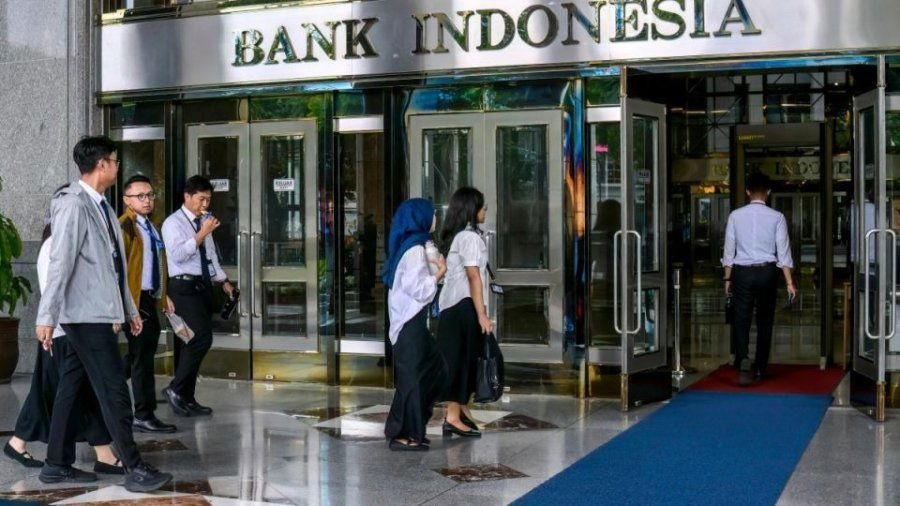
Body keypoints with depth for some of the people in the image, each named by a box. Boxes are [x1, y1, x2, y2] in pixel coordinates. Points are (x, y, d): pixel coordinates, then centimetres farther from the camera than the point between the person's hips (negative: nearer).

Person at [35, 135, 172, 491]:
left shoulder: (100, 206, 15)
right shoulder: (74, 204, -13)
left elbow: (113, 266, 20)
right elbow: (60, 263, -19)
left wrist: (129, 309, 22)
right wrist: (46, 317, -21)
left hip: (97, 315, 9)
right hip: (87, 315, -9)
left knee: (71, 388, 13)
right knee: (114, 392, -7)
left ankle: (57, 465, 20)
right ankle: (135, 469, -4)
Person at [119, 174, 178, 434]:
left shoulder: (151, 227, 17)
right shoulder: (124, 226, -11)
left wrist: (163, 295, 20)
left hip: (150, 298, 9)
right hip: (134, 299, -9)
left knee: (143, 353, 15)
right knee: (142, 356, -4)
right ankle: (144, 416, 3)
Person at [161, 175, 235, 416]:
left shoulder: (205, 222, 17)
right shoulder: (173, 223, -6)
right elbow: (177, 255, -20)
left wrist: (223, 279, 20)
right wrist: (201, 234, -22)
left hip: (203, 286, 8)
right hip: (184, 286, -8)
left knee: (190, 342, 9)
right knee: (201, 338, -19)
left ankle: (187, 399, 14)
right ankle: (175, 389, -9)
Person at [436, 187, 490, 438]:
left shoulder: (455, 236, 15)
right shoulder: (470, 237, -13)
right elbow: (474, 278, -18)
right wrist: (482, 315, -19)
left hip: (452, 306, 9)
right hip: (465, 306, -9)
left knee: (463, 358, 16)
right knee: (462, 358, -5)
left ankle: (462, 408, 26)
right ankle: (453, 417, -3)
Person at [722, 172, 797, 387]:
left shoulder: (735, 216, 0)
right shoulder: (776, 217, -3)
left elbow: (729, 250, 3)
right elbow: (783, 252, -3)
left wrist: (728, 278, 12)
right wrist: (789, 282, 2)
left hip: (742, 272, 0)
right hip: (767, 272, 0)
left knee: (741, 320, 0)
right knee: (764, 321, 12)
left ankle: (743, 359, -24)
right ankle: (759, 369, 18)